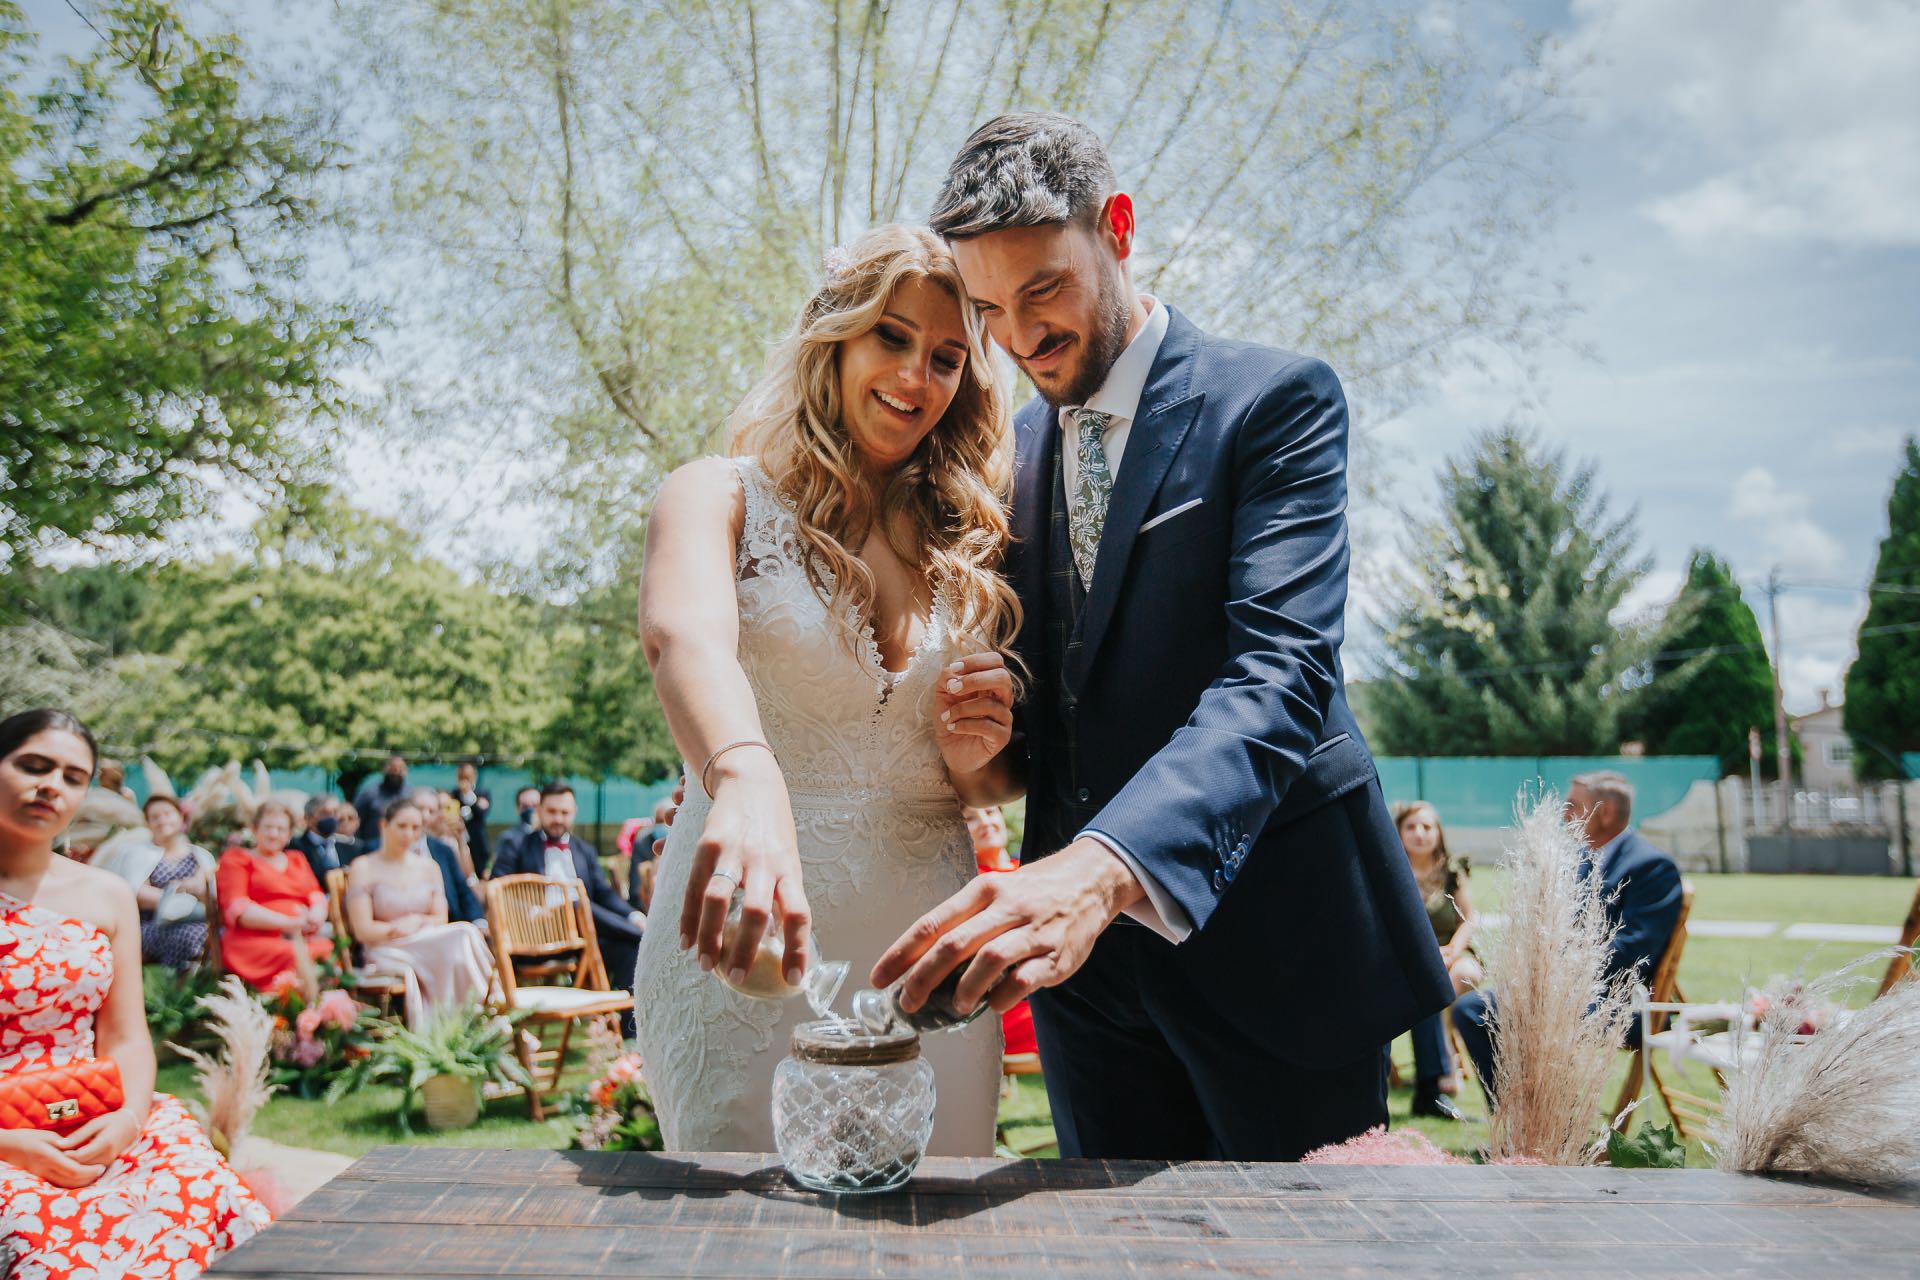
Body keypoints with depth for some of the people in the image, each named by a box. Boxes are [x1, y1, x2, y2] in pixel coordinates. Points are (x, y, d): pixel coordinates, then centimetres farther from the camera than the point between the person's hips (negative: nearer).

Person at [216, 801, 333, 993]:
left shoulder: (297, 860, 29)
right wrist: (290, 923, -13)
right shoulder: (236, 859, 14)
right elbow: (238, 910, 0)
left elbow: (317, 897, 17)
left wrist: (315, 916, -9)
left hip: (305, 940, 5)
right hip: (256, 940, -5)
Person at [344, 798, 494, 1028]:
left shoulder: (428, 867, 17)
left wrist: (417, 921, -8)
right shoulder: (364, 868, 2)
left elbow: (441, 920, 11)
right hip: (386, 953, -4)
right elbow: (363, 930, -6)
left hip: (428, 950, 4)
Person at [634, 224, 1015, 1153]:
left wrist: (972, 755, -6)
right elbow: (683, 637, -25)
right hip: (745, 943, -3)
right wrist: (744, 784, -45)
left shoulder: (964, 545, 10)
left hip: (925, 958, 4)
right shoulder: (725, 498, -2)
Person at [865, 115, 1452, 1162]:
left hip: (1265, 932, -5)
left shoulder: (1275, 399, -9)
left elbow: (1282, 667, -23)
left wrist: (1106, 866, -39)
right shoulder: (1012, 453, 10)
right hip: (1080, 946, 6)